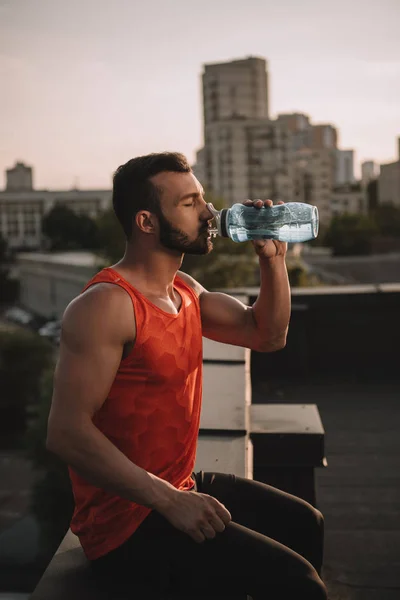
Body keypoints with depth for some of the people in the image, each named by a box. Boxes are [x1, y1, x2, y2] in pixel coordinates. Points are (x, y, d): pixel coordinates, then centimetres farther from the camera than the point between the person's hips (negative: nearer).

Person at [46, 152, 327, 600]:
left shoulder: (186, 290, 6)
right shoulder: (105, 305, -22)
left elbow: (267, 334, 13)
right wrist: (172, 502, -26)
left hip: (179, 487, 10)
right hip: (126, 522, -9)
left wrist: (272, 258, -2)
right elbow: (67, 432, -27)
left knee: (304, 524, 20)